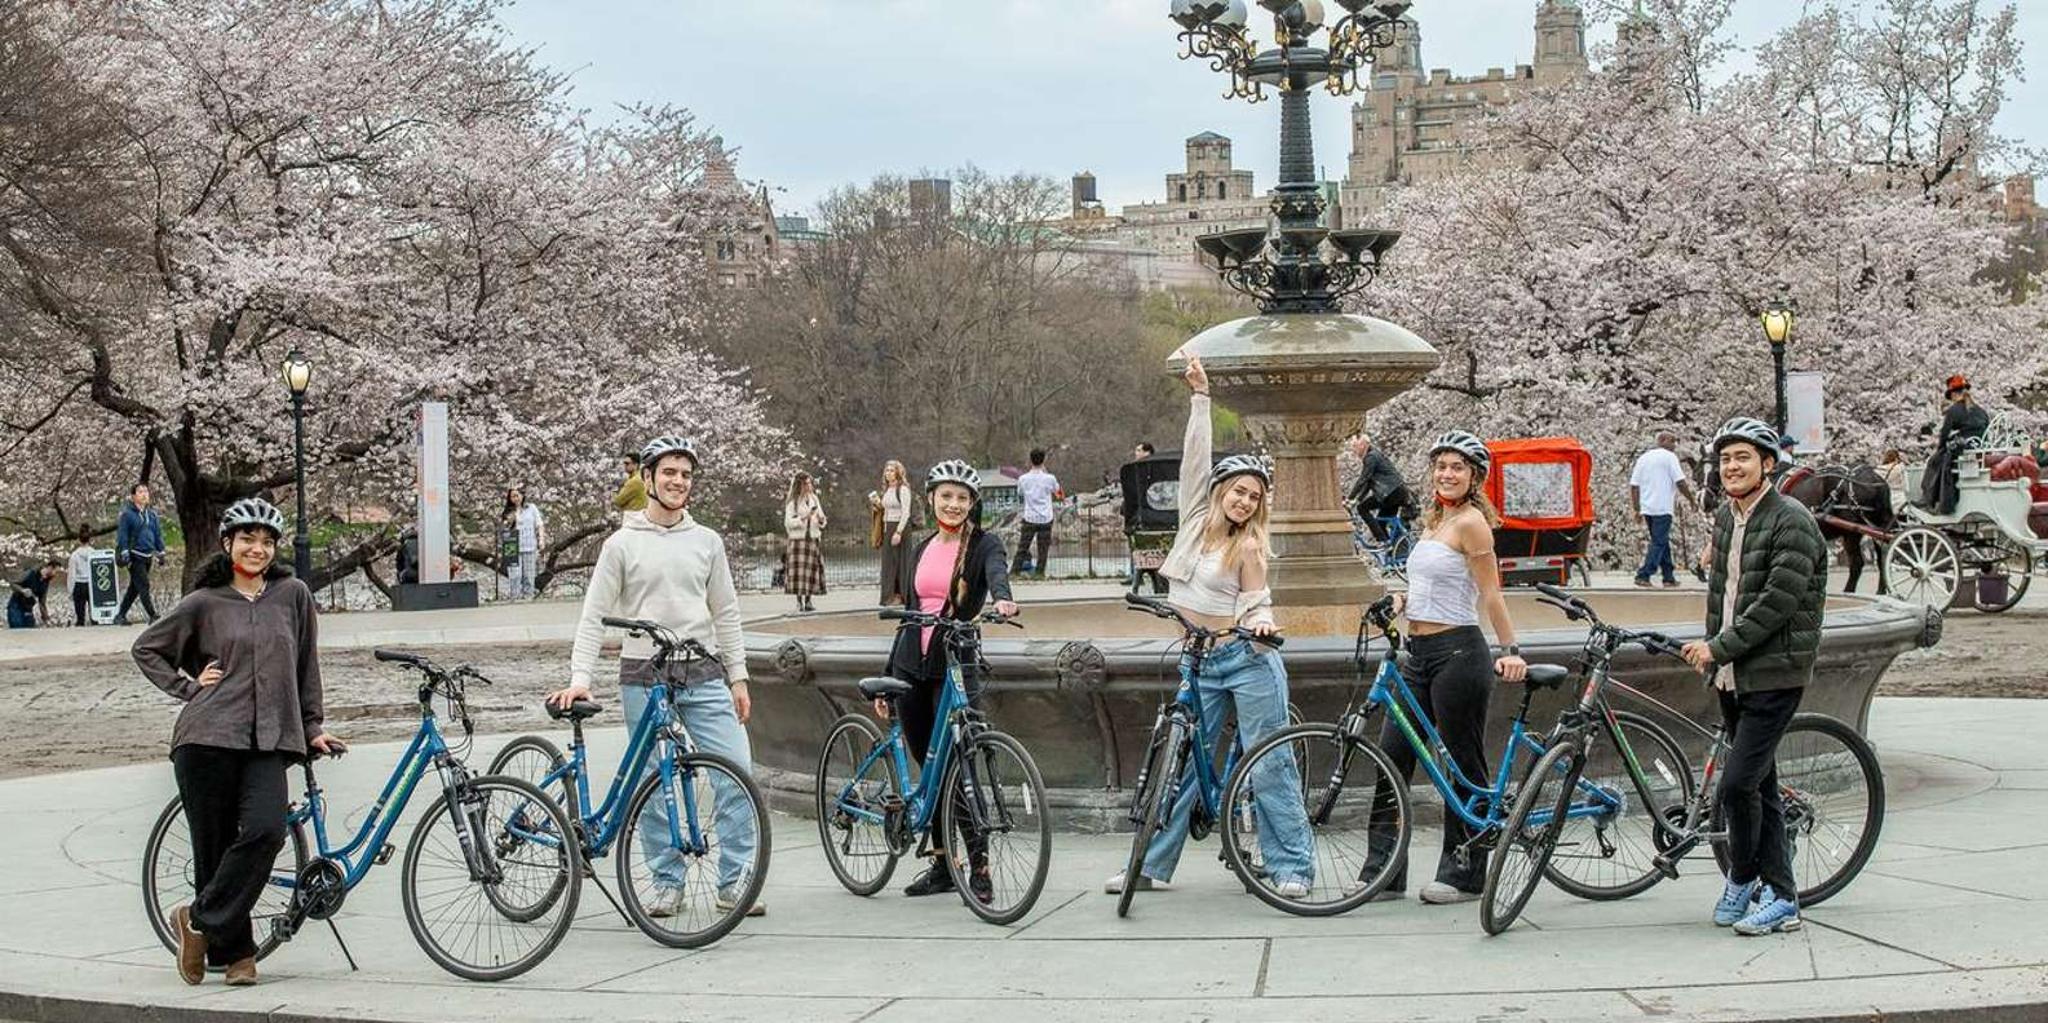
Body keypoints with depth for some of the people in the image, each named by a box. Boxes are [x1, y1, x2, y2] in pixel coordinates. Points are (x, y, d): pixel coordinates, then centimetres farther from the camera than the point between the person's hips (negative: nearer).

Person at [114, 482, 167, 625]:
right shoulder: (127, 514, -6)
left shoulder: (152, 514, 12)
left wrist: (160, 552, 14)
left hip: (148, 556, 7)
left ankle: (120, 616, 22)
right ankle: (153, 616, -15)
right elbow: (122, 534, -9)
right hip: (135, 556, -7)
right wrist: (124, 553, -15)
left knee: (134, 587, 12)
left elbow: (158, 533, 18)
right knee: (143, 586, -12)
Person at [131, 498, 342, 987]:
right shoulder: (204, 603, 5)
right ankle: (233, 951, 11)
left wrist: (311, 728, 16)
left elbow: (306, 667, 17)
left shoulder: (293, 595, 10)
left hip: (268, 741, 1)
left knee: (266, 831, -20)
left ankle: (200, 920, -4)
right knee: (215, 845, 0)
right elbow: (146, 649, 16)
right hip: (208, 737, -1)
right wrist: (188, 687, 5)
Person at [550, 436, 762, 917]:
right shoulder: (622, 544, 0)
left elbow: (726, 614, 14)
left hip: (703, 675, 2)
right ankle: (667, 883, 15)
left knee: (737, 770, -8)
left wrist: (738, 678, 9)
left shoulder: (707, 542, 10)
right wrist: (580, 678, -12)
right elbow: (594, 616, -2)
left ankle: (735, 882, 1)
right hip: (644, 678, -2)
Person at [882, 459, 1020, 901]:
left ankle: (979, 870, 0)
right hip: (912, 666, 5)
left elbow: (997, 574, -22)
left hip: (956, 666, -5)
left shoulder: (983, 544, 0)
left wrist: (1002, 599, -47)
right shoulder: (919, 551, 15)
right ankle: (942, 865, 20)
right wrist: (885, 679, 18)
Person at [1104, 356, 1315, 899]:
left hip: (1247, 658, -4)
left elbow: (1254, 604, 1)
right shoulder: (1196, 519, 8)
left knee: (1269, 764, -3)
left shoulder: (1248, 546, -1)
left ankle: (1292, 868, 1)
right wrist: (1200, 397, 2)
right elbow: (1195, 456, 4)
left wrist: (1262, 624, -21)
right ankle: (1151, 866, 8)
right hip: (1200, 662, 4)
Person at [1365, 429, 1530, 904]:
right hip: (1419, 654, 9)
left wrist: (1510, 650, -17)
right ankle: (1382, 874, 9)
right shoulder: (1433, 519, 16)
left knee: (1465, 766, 2)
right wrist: (1404, 599, 7)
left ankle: (1465, 875, 11)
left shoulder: (1471, 521, -9)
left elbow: (1490, 595, -11)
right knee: (1389, 761, 5)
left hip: (1457, 652, -9)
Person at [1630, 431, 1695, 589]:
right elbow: (1680, 482, -12)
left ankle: (1669, 578, 16)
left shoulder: (1643, 458, 14)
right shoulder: (1669, 457, -5)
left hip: (1647, 507, 7)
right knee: (1659, 542, -5)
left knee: (1661, 542, 14)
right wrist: (1691, 498, 2)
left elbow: (1634, 485, 11)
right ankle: (1643, 576, -12)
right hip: (1663, 507, -7)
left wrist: (1637, 508, 14)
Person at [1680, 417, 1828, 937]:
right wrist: (1712, 651, 14)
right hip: (1733, 675, 8)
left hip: (1774, 674, -8)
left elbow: (1778, 602, -19)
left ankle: (1742, 879, 9)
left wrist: (1720, 647, -17)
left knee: (1737, 785, -13)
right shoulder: (1726, 518, 12)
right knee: (1760, 784, 11)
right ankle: (1780, 898, 17)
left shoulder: (1791, 521, -13)